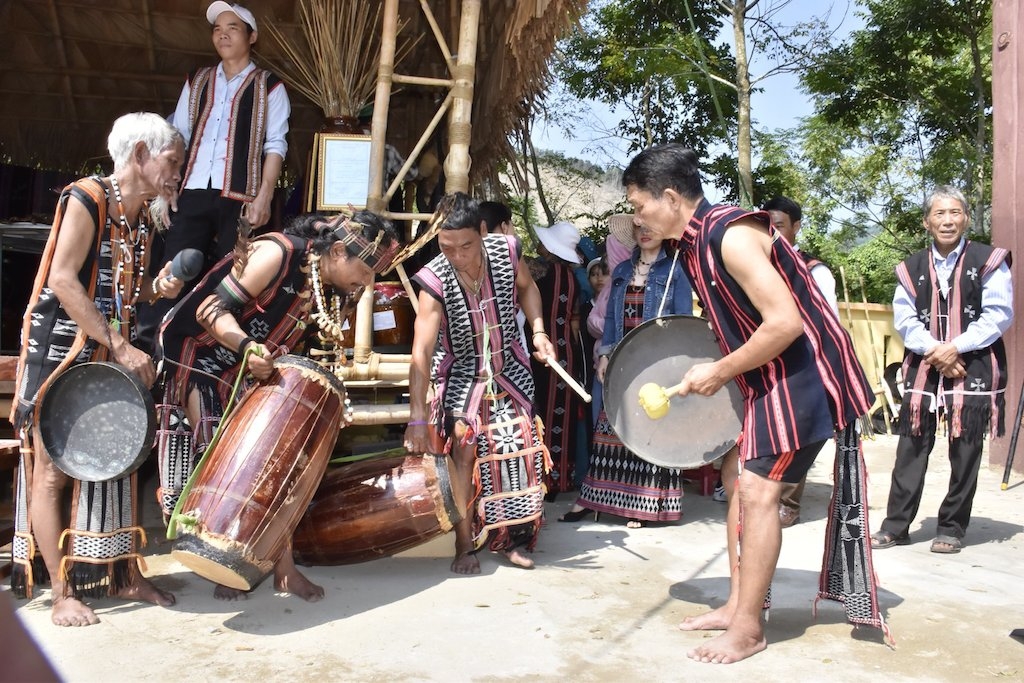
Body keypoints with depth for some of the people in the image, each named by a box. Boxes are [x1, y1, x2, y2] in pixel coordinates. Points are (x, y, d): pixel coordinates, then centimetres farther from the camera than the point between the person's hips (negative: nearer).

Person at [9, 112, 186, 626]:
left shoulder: (144, 218, 10)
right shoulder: (86, 198, -13)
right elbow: (63, 280, -21)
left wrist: (157, 287, -7)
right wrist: (121, 347, -23)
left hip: (113, 354, 8)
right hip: (61, 351, -8)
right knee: (53, 470, -1)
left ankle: (125, 575, 20)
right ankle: (61, 593, 6)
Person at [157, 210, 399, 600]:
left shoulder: (332, 295, -4)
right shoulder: (278, 254, -25)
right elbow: (214, 308, -26)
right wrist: (246, 344, -42)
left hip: (256, 377, 6)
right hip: (203, 361, -6)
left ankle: (284, 568, 8)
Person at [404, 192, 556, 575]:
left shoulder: (506, 251, -18)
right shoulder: (435, 279, -27)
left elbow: (526, 287, 7)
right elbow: (421, 353, -31)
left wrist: (538, 331, -7)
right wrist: (417, 418, -35)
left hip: (509, 368, 3)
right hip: (462, 374, -3)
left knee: (518, 446, -1)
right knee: (464, 448, -12)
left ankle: (511, 537, 15)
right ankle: (465, 546, 0)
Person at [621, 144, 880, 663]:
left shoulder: (731, 234, -24)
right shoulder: (694, 242, 5)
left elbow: (785, 323, -28)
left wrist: (720, 372, -19)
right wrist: (714, 369, 4)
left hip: (803, 368, -10)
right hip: (767, 372, 10)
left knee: (757, 486, -8)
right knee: (738, 475, 12)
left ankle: (748, 627, 4)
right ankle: (738, 603, 23)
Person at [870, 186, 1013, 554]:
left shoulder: (989, 261, 2)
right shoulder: (911, 268, 10)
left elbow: (999, 315, -4)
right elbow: (904, 319, 4)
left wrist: (955, 347, -14)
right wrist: (933, 349, -12)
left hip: (972, 369, -2)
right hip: (923, 369, 2)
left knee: (964, 453, 4)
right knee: (910, 450, 3)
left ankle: (952, 528, 17)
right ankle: (896, 525, 11)